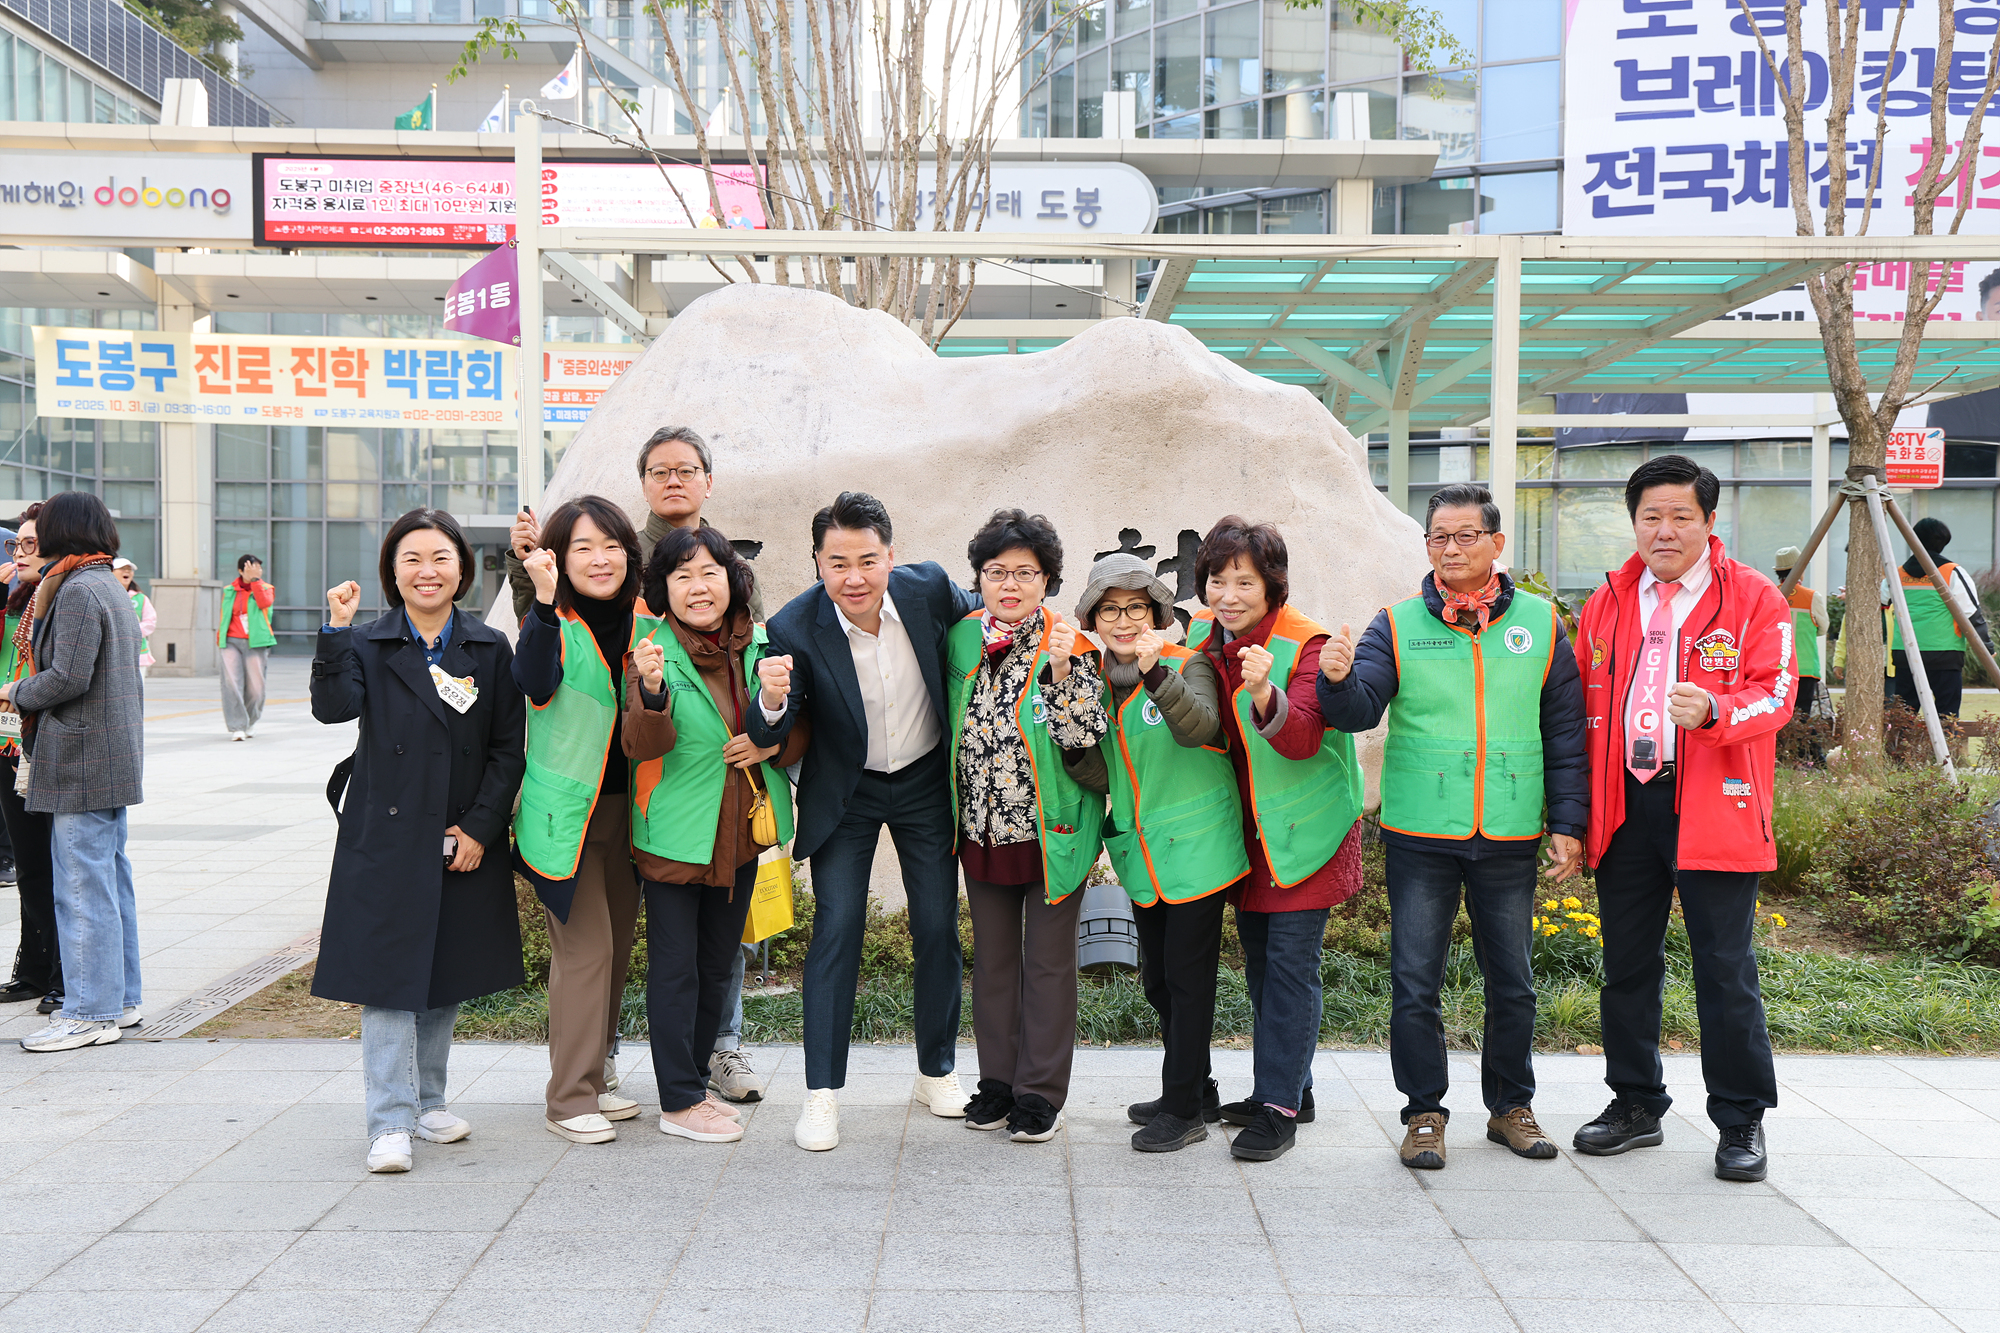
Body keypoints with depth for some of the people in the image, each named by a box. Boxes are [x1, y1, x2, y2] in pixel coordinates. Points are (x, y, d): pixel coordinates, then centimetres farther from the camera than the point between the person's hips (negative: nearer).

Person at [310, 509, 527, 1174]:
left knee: (449, 976, 13)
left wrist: (479, 828, -5)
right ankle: (390, 1123, 3)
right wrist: (337, 629, -27)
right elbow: (333, 708, -18)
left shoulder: (490, 649, 4)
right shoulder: (368, 644, 0)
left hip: (466, 839, 3)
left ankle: (428, 1100, 28)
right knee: (389, 977, -4)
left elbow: (510, 748, 2)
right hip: (386, 839, -2)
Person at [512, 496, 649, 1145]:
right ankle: (569, 1098, 3)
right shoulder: (553, 621, -8)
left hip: (626, 804, 6)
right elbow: (536, 685, -30)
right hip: (566, 807, -6)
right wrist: (545, 602, -36)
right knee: (585, 947, -8)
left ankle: (590, 1077, 26)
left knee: (617, 944, 12)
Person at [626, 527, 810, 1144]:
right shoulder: (655, 648, -11)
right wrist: (652, 692, -38)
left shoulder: (761, 647, 1)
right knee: (675, 967, 2)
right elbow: (641, 747, -20)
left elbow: (802, 729, 10)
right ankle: (679, 1102, 13)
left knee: (719, 963, 16)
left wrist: (774, 744, -11)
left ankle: (693, 1082, 31)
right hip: (675, 833, -5)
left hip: (743, 832, 5)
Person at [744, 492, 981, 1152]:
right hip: (846, 791, -2)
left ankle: (937, 1071, 26)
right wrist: (772, 702, -45)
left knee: (938, 927, 7)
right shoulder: (796, 628, -24)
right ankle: (822, 1093, 2)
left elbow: (980, 618, 5)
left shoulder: (929, 588, -18)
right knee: (836, 929, -8)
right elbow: (768, 737, -24)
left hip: (927, 780, 2)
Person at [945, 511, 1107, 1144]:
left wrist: (1060, 671, -29)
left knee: (1049, 960, 4)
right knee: (992, 956, 13)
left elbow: (1085, 736, -17)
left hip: (1052, 830, -4)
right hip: (983, 828, 5)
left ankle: (1041, 1093, 15)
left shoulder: (1067, 645, -10)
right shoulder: (961, 639, 3)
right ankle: (997, 1081, 26)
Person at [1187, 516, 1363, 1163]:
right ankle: (1288, 1087, 29)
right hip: (1247, 824, 7)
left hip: (1305, 821, -7)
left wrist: (1264, 693, -46)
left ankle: (1279, 1109, -1)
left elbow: (1302, 740, -32)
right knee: (1258, 956, 14)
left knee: (1290, 960, -7)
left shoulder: (1305, 644, -18)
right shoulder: (1201, 634, 1)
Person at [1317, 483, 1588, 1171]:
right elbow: (1360, 709, -7)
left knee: (1512, 983, 11)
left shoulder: (1539, 623, 5)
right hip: (1420, 835, -1)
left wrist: (1568, 822, 4)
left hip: (1510, 838, 1)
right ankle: (1424, 1112, 17)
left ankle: (1511, 1105, 28)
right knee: (1415, 982, 3)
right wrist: (1339, 681, -30)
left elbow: (1566, 732, 7)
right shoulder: (1397, 624, 2)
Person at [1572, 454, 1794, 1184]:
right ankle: (1636, 1103, 27)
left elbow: (1775, 692, -7)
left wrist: (1714, 711, -28)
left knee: (1726, 970, 0)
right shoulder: (1606, 602, 12)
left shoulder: (1753, 598, 0)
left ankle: (1741, 1122, 14)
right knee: (1627, 965, 12)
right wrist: (1575, 809, 8)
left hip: (1713, 807, -4)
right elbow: (1581, 705, 14)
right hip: (1624, 805, 4)